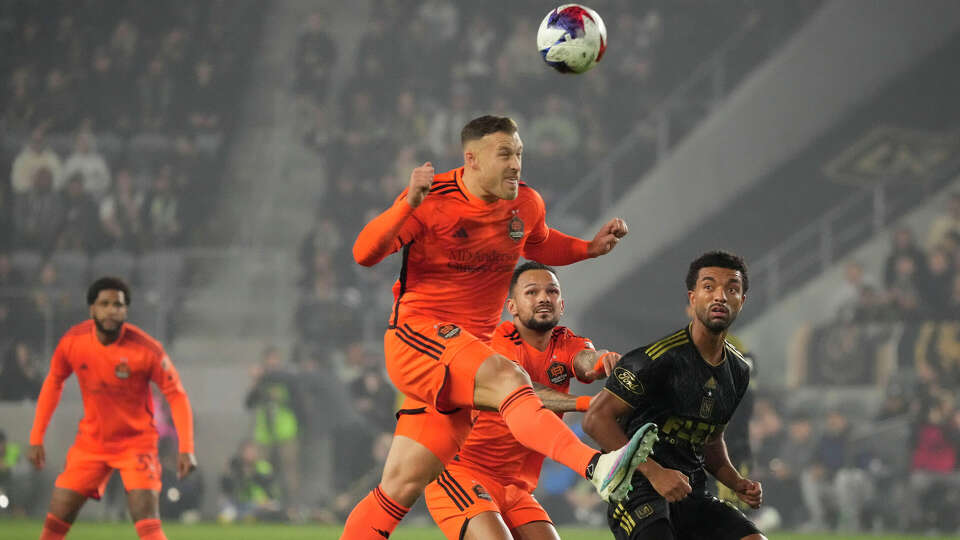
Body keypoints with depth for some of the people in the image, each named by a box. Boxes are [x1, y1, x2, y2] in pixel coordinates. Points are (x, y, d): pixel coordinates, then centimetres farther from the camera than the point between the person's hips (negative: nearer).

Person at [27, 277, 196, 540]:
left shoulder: (146, 348, -20)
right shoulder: (72, 342, -10)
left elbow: (176, 395, -12)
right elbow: (53, 383, 7)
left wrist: (186, 449, -22)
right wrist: (36, 438, 6)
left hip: (136, 442, -3)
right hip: (91, 442, 3)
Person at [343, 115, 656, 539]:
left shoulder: (526, 205, 8)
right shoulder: (433, 199, -9)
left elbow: (538, 246, 31)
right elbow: (364, 254, -15)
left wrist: (591, 247, 14)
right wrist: (408, 205, -30)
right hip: (415, 336, -7)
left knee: (402, 487, 3)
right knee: (509, 379, -33)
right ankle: (597, 467, -53)